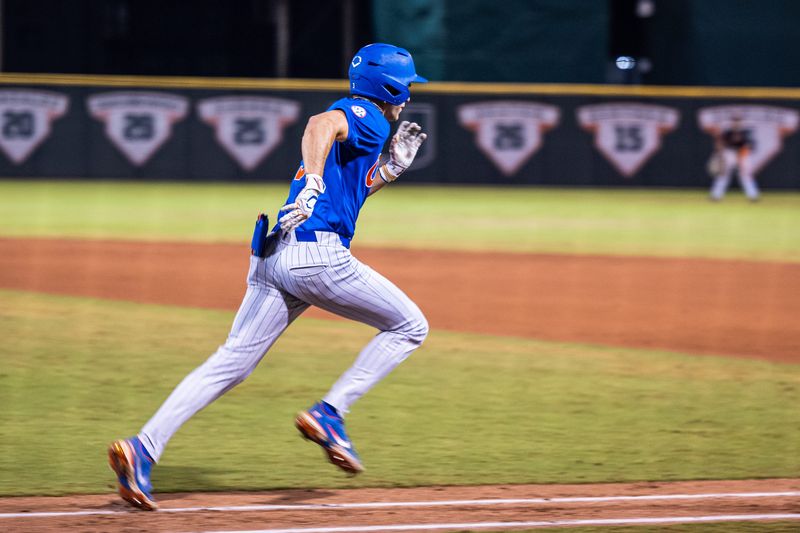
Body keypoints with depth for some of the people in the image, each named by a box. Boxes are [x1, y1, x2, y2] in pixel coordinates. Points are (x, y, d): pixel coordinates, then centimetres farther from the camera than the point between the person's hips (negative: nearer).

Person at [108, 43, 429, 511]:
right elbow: (321, 123, -22)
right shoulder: (366, 117, 1)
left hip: (273, 259, 9)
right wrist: (312, 182, -36)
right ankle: (329, 414, -5)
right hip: (318, 253, -9)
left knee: (230, 364, 3)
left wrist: (391, 168, 32)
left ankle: (143, 449, -12)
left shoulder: (357, 121, 29)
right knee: (410, 326, 7)